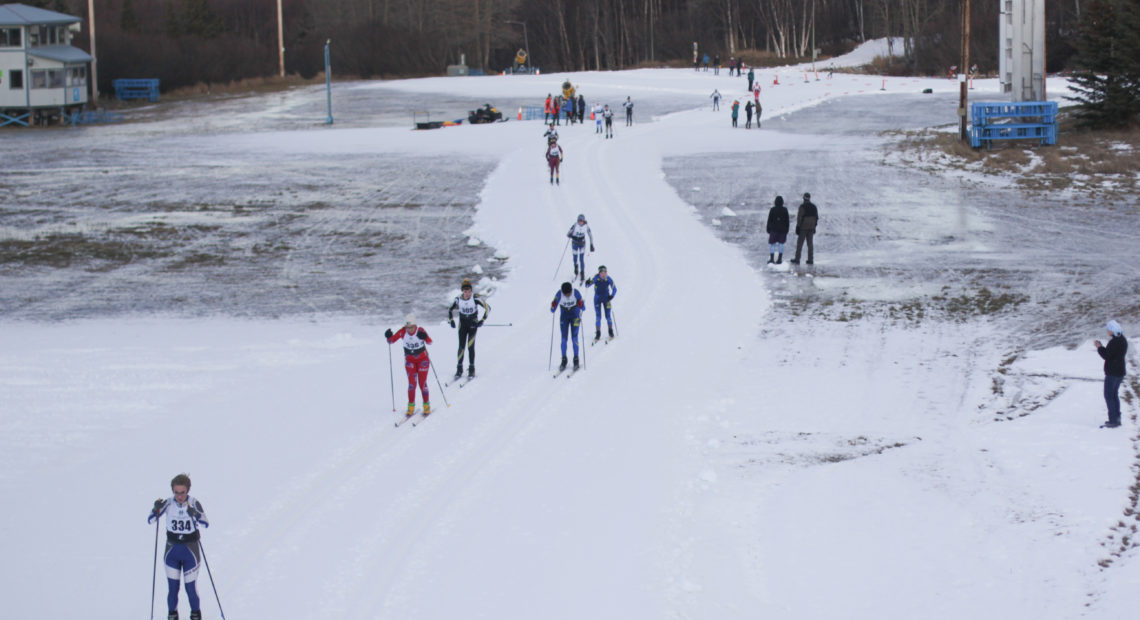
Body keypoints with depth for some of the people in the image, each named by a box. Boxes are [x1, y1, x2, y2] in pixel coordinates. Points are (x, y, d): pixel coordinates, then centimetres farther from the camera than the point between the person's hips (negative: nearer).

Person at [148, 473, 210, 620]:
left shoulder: (194, 503, -9)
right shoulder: (168, 503, -5)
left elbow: (206, 524, -19)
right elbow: (150, 520, -7)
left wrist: (195, 514, -36)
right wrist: (156, 509, -25)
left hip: (191, 549, -1)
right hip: (172, 549, 1)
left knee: (191, 587, -1)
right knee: (172, 587, 0)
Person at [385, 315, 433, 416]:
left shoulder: (420, 331, -23)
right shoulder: (402, 332, -17)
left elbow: (429, 342, -34)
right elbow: (391, 340, -12)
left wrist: (425, 337, -54)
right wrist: (388, 336, -34)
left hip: (422, 359, -2)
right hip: (410, 360, 2)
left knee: (422, 384, -2)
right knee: (411, 383, -6)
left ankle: (427, 405, 13)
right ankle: (411, 406, 4)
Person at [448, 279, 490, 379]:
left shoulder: (475, 298, -19)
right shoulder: (458, 299, -10)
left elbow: (487, 308, -13)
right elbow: (450, 310, 8)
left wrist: (482, 320, -18)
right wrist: (450, 320, -4)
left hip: (473, 323, -2)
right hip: (463, 323, 2)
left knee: (470, 346, -9)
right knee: (461, 346, -2)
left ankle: (471, 369, 1)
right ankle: (459, 369, 8)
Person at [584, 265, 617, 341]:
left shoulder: (608, 279, -16)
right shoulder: (596, 278, -17)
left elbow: (614, 289, -6)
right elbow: (588, 286, -12)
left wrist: (612, 296, -21)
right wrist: (588, 283, -35)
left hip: (606, 298, 0)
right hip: (597, 299, 0)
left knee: (608, 316, -2)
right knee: (598, 316, -5)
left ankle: (611, 332, 15)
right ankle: (598, 333, 3)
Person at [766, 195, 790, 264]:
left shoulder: (772, 210, -5)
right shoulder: (785, 210, -1)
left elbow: (769, 220, -4)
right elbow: (787, 221, 1)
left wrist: (768, 230, 3)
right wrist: (786, 230, 8)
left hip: (774, 229, -2)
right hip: (782, 230, 2)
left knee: (772, 244, 4)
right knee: (780, 244, 7)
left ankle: (771, 258, -9)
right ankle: (779, 259, 2)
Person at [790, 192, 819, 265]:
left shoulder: (802, 206, -11)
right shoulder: (813, 207, 8)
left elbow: (799, 217, -15)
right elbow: (816, 218, 12)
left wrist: (798, 227, -12)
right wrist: (814, 227, 19)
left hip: (803, 228, -5)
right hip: (811, 228, 5)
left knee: (799, 243, -1)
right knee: (810, 243, 9)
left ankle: (797, 259, -2)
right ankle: (810, 260, 6)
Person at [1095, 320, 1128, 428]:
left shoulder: (1114, 342, -20)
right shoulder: (1122, 340, 12)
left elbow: (1106, 355, -20)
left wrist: (1099, 347, -6)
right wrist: (1101, 347, 14)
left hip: (1112, 373, -10)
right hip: (1120, 372, 10)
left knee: (1109, 396, -6)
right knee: (1114, 395, 18)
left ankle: (1113, 420, -10)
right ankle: (1117, 418, 22)